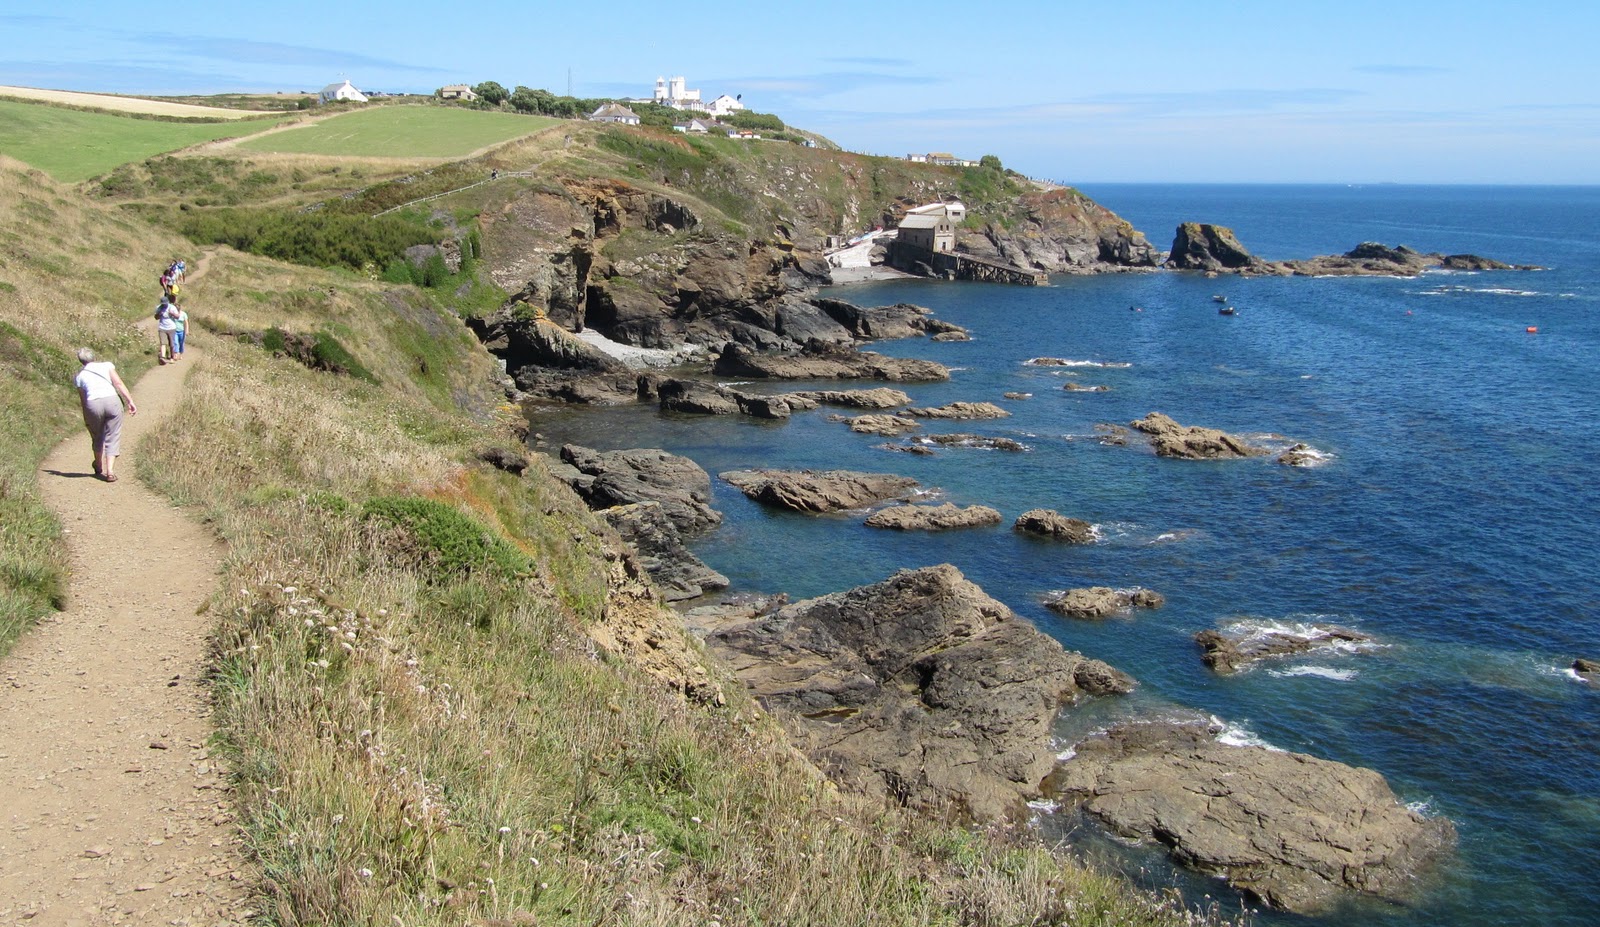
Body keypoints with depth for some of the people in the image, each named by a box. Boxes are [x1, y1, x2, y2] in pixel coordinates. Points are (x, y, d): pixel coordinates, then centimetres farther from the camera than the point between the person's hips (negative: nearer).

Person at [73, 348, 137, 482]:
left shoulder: (79, 376, 16)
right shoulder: (106, 365, 13)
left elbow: (83, 400, 17)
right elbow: (118, 384, 2)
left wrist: (86, 421, 23)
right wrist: (130, 402, -2)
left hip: (93, 405, 1)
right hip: (112, 401, -1)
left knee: (97, 437, 23)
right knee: (112, 438, 6)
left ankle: (99, 468, 41)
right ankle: (110, 471, -5)